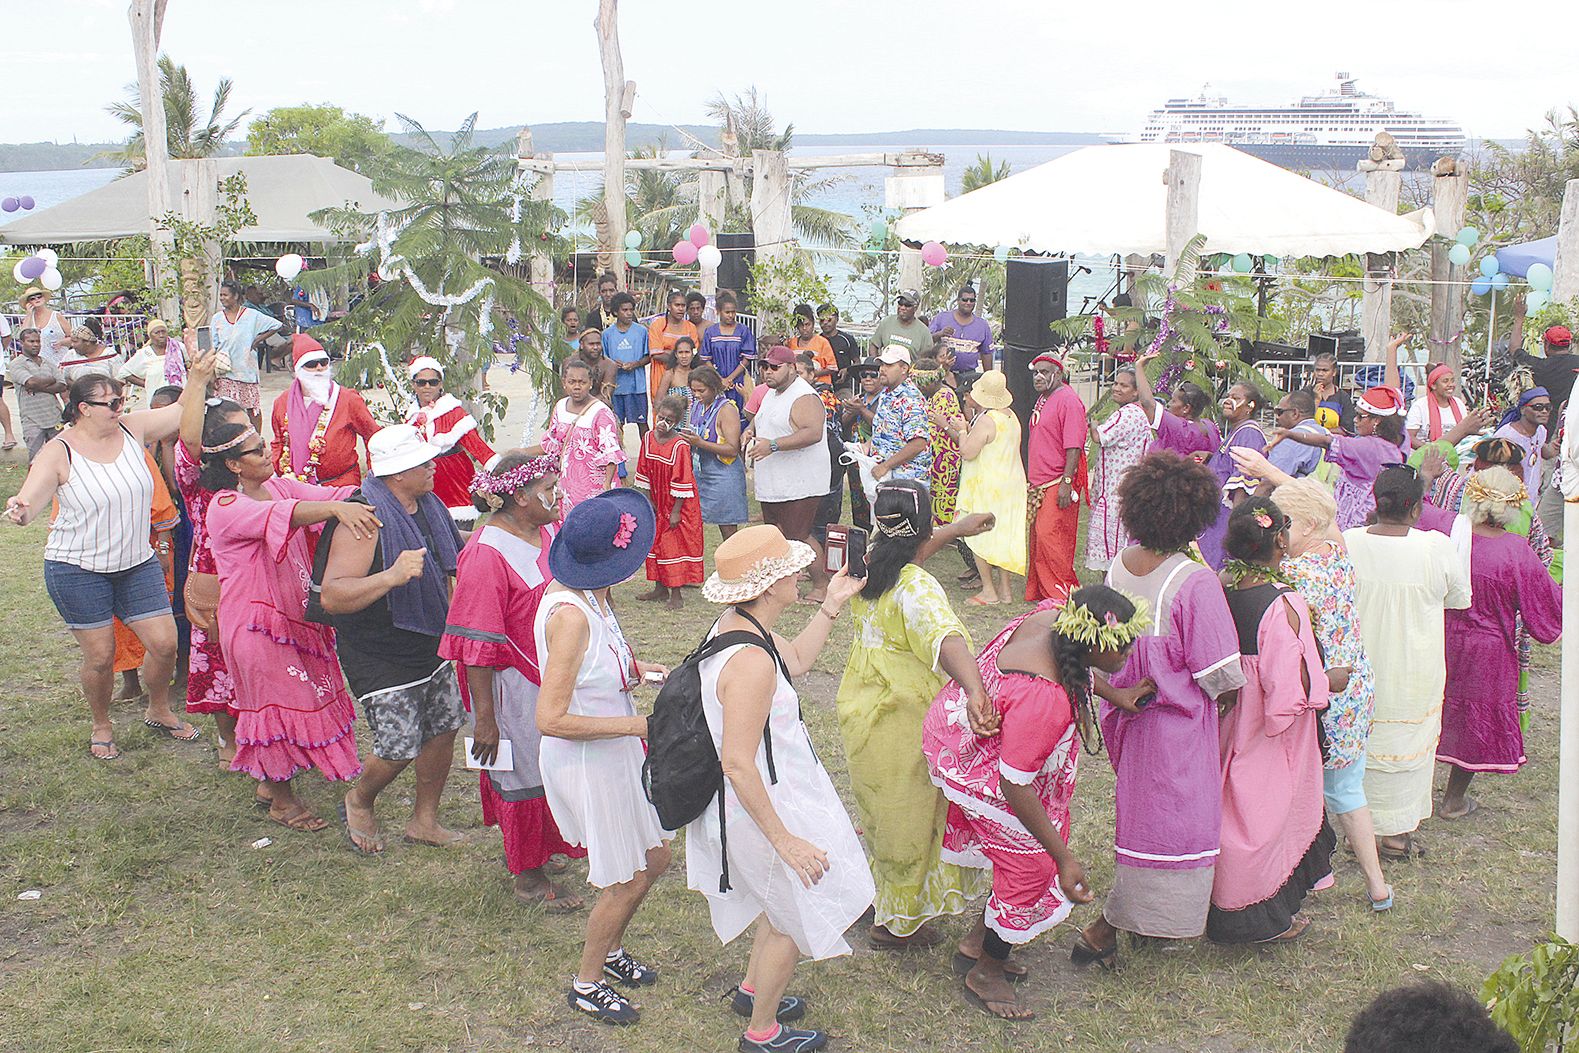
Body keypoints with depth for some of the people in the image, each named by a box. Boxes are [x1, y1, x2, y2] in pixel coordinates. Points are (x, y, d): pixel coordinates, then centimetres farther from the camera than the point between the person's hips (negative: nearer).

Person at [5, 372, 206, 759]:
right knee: (100, 656, 3)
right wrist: (18, 510, -43)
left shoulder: (132, 429, -2)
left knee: (165, 643, 2)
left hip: (137, 563, 4)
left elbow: (183, 411, 0)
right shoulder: (59, 452, -14)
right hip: (78, 570, -4)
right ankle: (102, 726, 29)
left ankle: (159, 712, 30)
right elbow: (27, 505, -20)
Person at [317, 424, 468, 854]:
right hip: (381, 658, -8)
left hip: (430, 646, 8)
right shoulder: (366, 520, -25)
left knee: (443, 729, 12)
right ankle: (359, 802, 28)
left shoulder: (428, 507, 3)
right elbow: (331, 596, -33)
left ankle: (425, 820, 31)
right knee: (398, 749, -4)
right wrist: (391, 577, -43)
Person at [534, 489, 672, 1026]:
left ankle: (610, 950, 45)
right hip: (584, 762, -9)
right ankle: (587, 982, 31)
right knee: (626, 879, 8)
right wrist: (636, 725, -25)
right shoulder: (570, 614, -31)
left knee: (655, 856, 22)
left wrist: (640, 669, 0)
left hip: (614, 754, 9)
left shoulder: (588, 594, -2)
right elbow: (551, 719, -30)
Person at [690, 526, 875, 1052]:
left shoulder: (734, 626, -4)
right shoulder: (751, 662, -35)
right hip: (765, 807, -10)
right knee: (796, 918, 14)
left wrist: (831, 606, 12)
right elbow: (737, 763, -34)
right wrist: (784, 840, -29)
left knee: (781, 900, 31)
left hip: (754, 797, 10)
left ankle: (752, 989, 53)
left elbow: (795, 660, 17)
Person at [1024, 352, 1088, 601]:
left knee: (1050, 538, -11)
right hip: (1037, 483, 10)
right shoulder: (1043, 399, 18)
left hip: (1057, 484, -10)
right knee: (1036, 539, 12)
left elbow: (1074, 447, -19)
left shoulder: (1068, 401, -13)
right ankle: (1039, 592, 21)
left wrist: (1066, 483, -24)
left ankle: (1063, 595, -3)